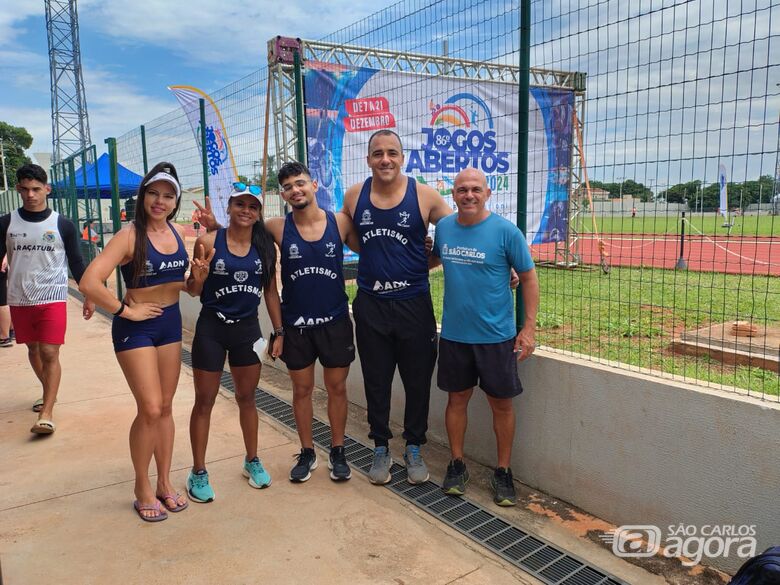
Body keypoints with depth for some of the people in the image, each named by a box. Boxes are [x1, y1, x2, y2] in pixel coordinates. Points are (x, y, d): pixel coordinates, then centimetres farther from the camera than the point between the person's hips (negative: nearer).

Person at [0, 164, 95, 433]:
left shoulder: (63, 225, -3)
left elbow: (76, 262, 4)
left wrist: (89, 296, 5)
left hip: (53, 299, -3)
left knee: (50, 353, -9)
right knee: (33, 350, 17)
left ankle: (46, 414, -8)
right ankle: (48, 391, 38)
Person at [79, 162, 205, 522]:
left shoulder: (177, 232, 3)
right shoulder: (129, 235, -15)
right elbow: (89, 283, -24)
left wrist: (198, 278, -6)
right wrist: (126, 311, -16)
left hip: (171, 323, 6)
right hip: (136, 328, -6)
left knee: (165, 407, 11)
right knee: (150, 408, -6)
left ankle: (164, 483, 24)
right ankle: (142, 489, 14)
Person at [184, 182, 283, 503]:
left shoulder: (265, 246, -1)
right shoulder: (209, 241, -8)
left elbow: (271, 291, 6)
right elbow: (194, 290, -2)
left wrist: (279, 332, 5)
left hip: (247, 328, 3)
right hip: (211, 328, -2)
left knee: (247, 398, 15)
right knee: (204, 401, 7)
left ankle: (252, 461, 33)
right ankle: (198, 472, 21)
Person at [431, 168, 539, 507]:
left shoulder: (505, 231, -10)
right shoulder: (443, 227, 2)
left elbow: (529, 278, -6)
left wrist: (529, 327, -10)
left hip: (496, 336, -3)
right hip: (454, 334, 3)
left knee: (501, 404, 8)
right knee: (457, 399, 13)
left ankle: (503, 471, 25)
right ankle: (457, 465, 30)